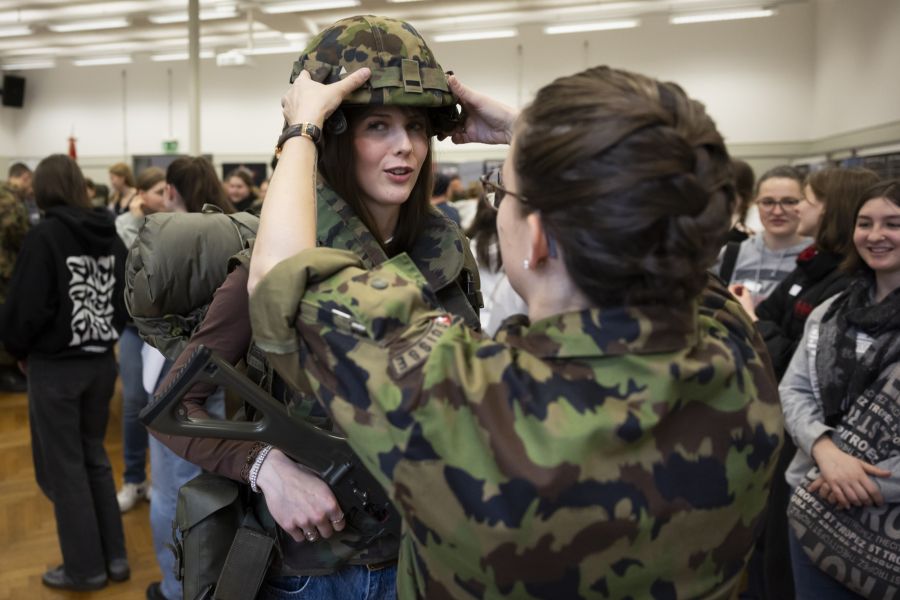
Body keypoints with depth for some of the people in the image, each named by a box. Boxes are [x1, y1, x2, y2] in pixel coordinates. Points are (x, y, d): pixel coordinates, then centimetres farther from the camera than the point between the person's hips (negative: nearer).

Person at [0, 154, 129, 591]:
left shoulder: (44, 236, -15)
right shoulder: (110, 235, 2)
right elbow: (127, 301, 3)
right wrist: (103, 333, 11)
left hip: (55, 367, -6)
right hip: (101, 362, 6)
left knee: (63, 466, 8)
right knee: (94, 457, 19)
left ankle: (85, 567, 19)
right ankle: (114, 556, 24)